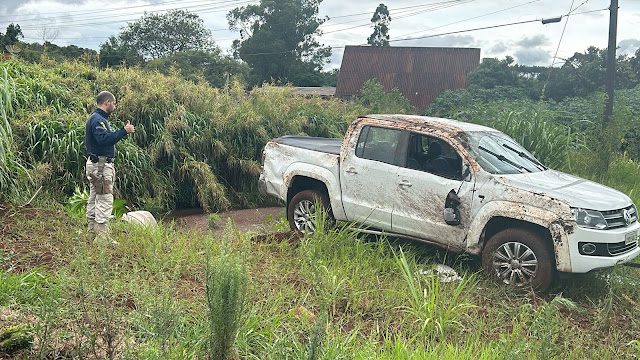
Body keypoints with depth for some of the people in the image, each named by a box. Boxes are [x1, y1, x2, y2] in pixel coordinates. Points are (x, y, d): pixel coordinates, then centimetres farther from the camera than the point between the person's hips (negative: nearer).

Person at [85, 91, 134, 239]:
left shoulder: (98, 118, 18)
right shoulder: (98, 120, -15)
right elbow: (104, 139, -29)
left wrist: (123, 131, 11)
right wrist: (124, 131, -28)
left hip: (96, 164, 11)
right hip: (101, 165, -11)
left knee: (94, 197, 15)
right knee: (105, 199, -10)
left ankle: (92, 229, 23)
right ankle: (102, 234, -9)